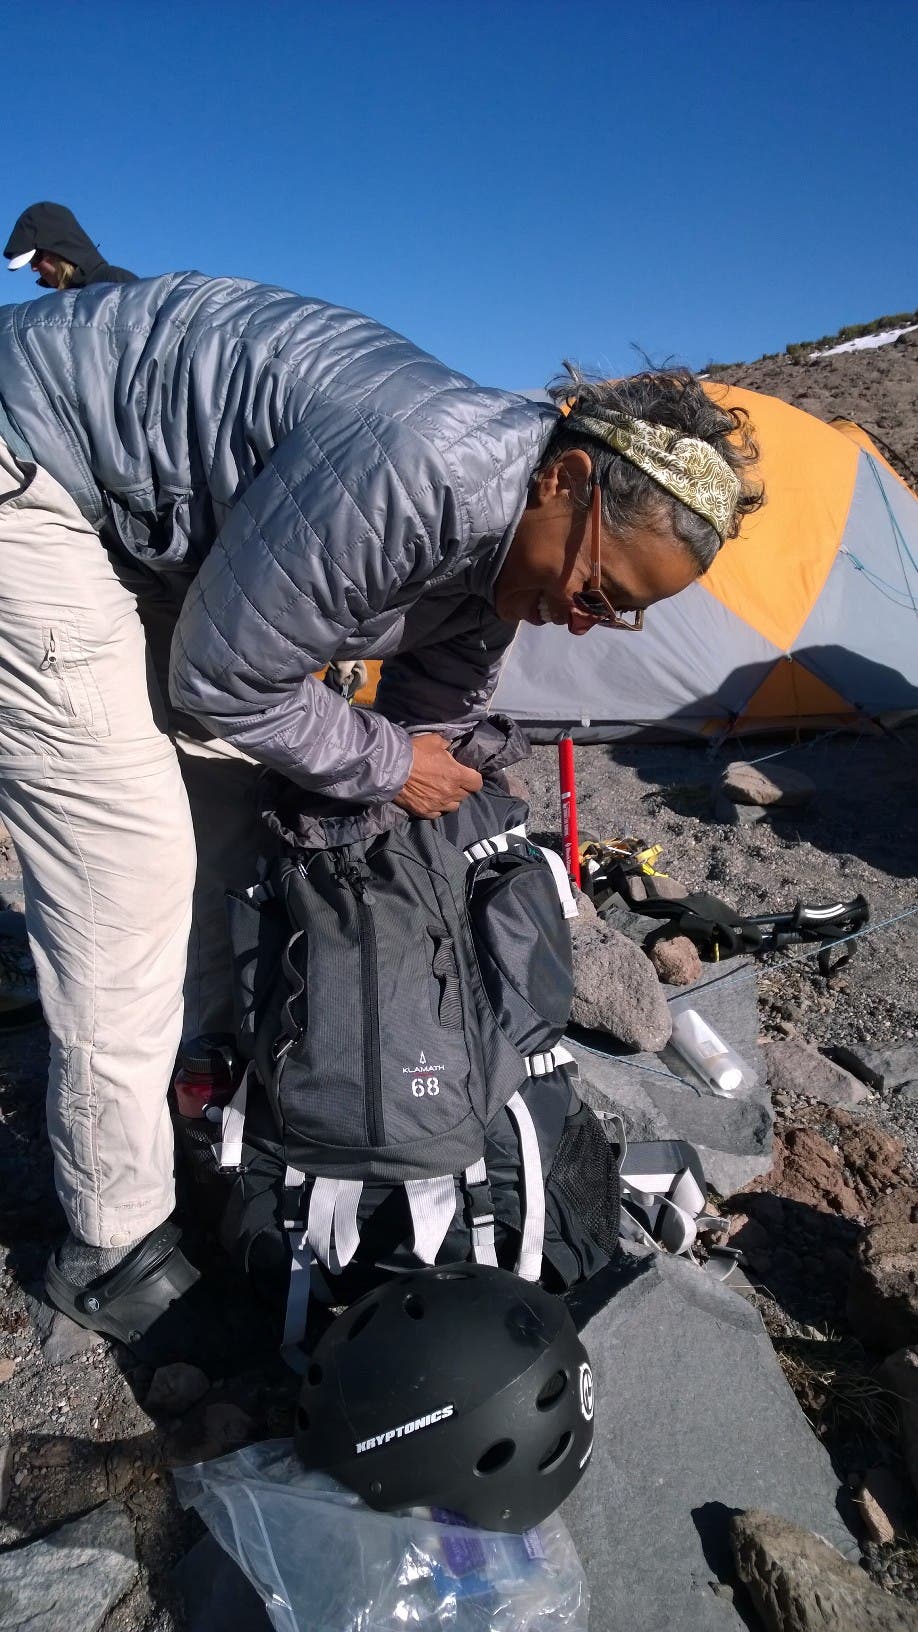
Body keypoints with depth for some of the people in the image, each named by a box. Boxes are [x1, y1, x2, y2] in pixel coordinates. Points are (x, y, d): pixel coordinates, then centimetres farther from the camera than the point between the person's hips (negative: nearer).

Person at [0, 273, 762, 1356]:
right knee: (132, 862, -12)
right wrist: (384, 765, -10)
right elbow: (223, 683, -24)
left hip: (159, 528, 9)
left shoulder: (495, 552, -3)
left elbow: (426, 719, 10)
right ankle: (114, 1252, 5)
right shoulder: (422, 465, -33)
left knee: (231, 811, 10)